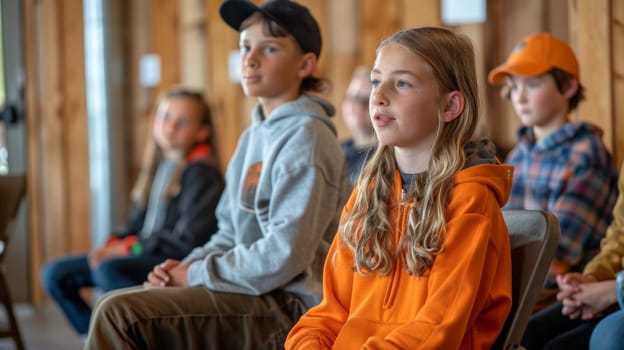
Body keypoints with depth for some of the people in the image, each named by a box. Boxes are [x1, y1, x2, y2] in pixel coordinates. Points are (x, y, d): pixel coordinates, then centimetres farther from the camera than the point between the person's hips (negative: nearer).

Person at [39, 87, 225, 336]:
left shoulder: (202, 174, -10)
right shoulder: (156, 167, 15)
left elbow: (189, 241, -17)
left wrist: (129, 247, -13)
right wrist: (113, 244, -1)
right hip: (145, 254, 9)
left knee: (108, 270, -35)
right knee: (55, 273, 1)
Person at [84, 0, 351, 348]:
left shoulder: (305, 138, -13)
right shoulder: (254, 136, 15)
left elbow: (284, 257, -21)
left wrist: (196, 274, -12)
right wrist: (184, 268, -1)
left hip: (289, 307, -9)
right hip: (255, 293, 9)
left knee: (120, 314, -19)